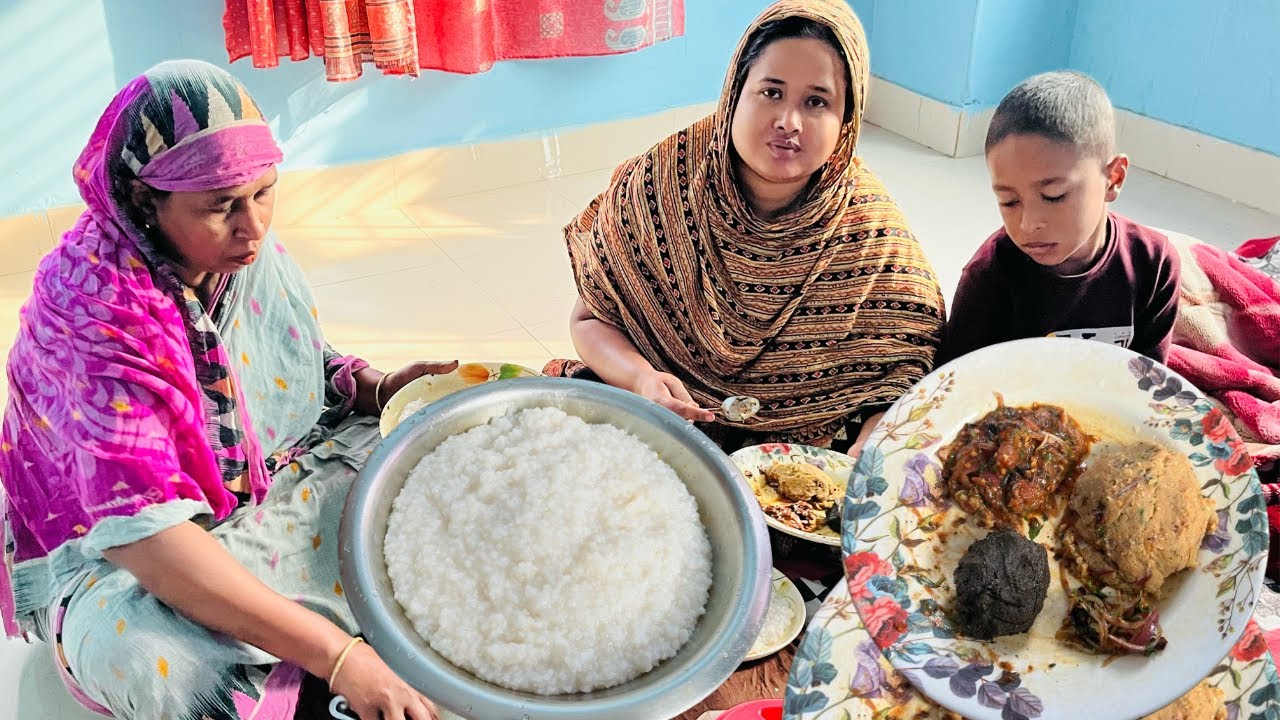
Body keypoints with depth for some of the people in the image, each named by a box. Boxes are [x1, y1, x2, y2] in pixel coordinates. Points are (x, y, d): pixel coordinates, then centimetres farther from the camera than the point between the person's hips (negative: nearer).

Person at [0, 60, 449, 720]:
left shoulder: (250, 253, -9)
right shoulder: (88, 304, -29)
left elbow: (306, 372, 10)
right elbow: (141, 527, -37)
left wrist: (380, 389, -15)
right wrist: (337, 656, -43)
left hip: (269, 483, 7)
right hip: (111, 552, -6)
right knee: (160, 662, -38)